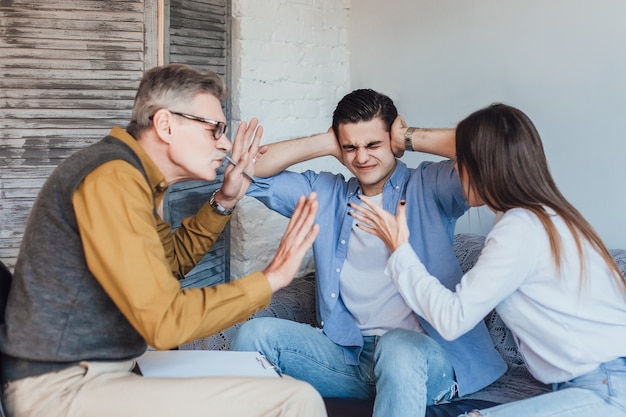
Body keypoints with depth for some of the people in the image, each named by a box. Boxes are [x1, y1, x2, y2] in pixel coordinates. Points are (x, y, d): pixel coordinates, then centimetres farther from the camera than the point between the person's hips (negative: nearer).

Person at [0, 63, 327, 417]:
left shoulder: (132, 174, 10)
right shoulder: (113, 178, -21)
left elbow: (171, 262, 20)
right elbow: (165, 320, -25)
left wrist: (225, 201, 10)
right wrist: (270, 279, -16)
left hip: (88, 371, 10)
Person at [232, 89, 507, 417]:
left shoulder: (428, 187, 2)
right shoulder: (324, 193, 14)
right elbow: (252, 169, 7)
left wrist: (410, 139, -4)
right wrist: (327, 143, 3)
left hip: (424, 354, -4)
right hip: (348, 351, 5)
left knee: (398, 347, -38)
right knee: (254, 334, -14)